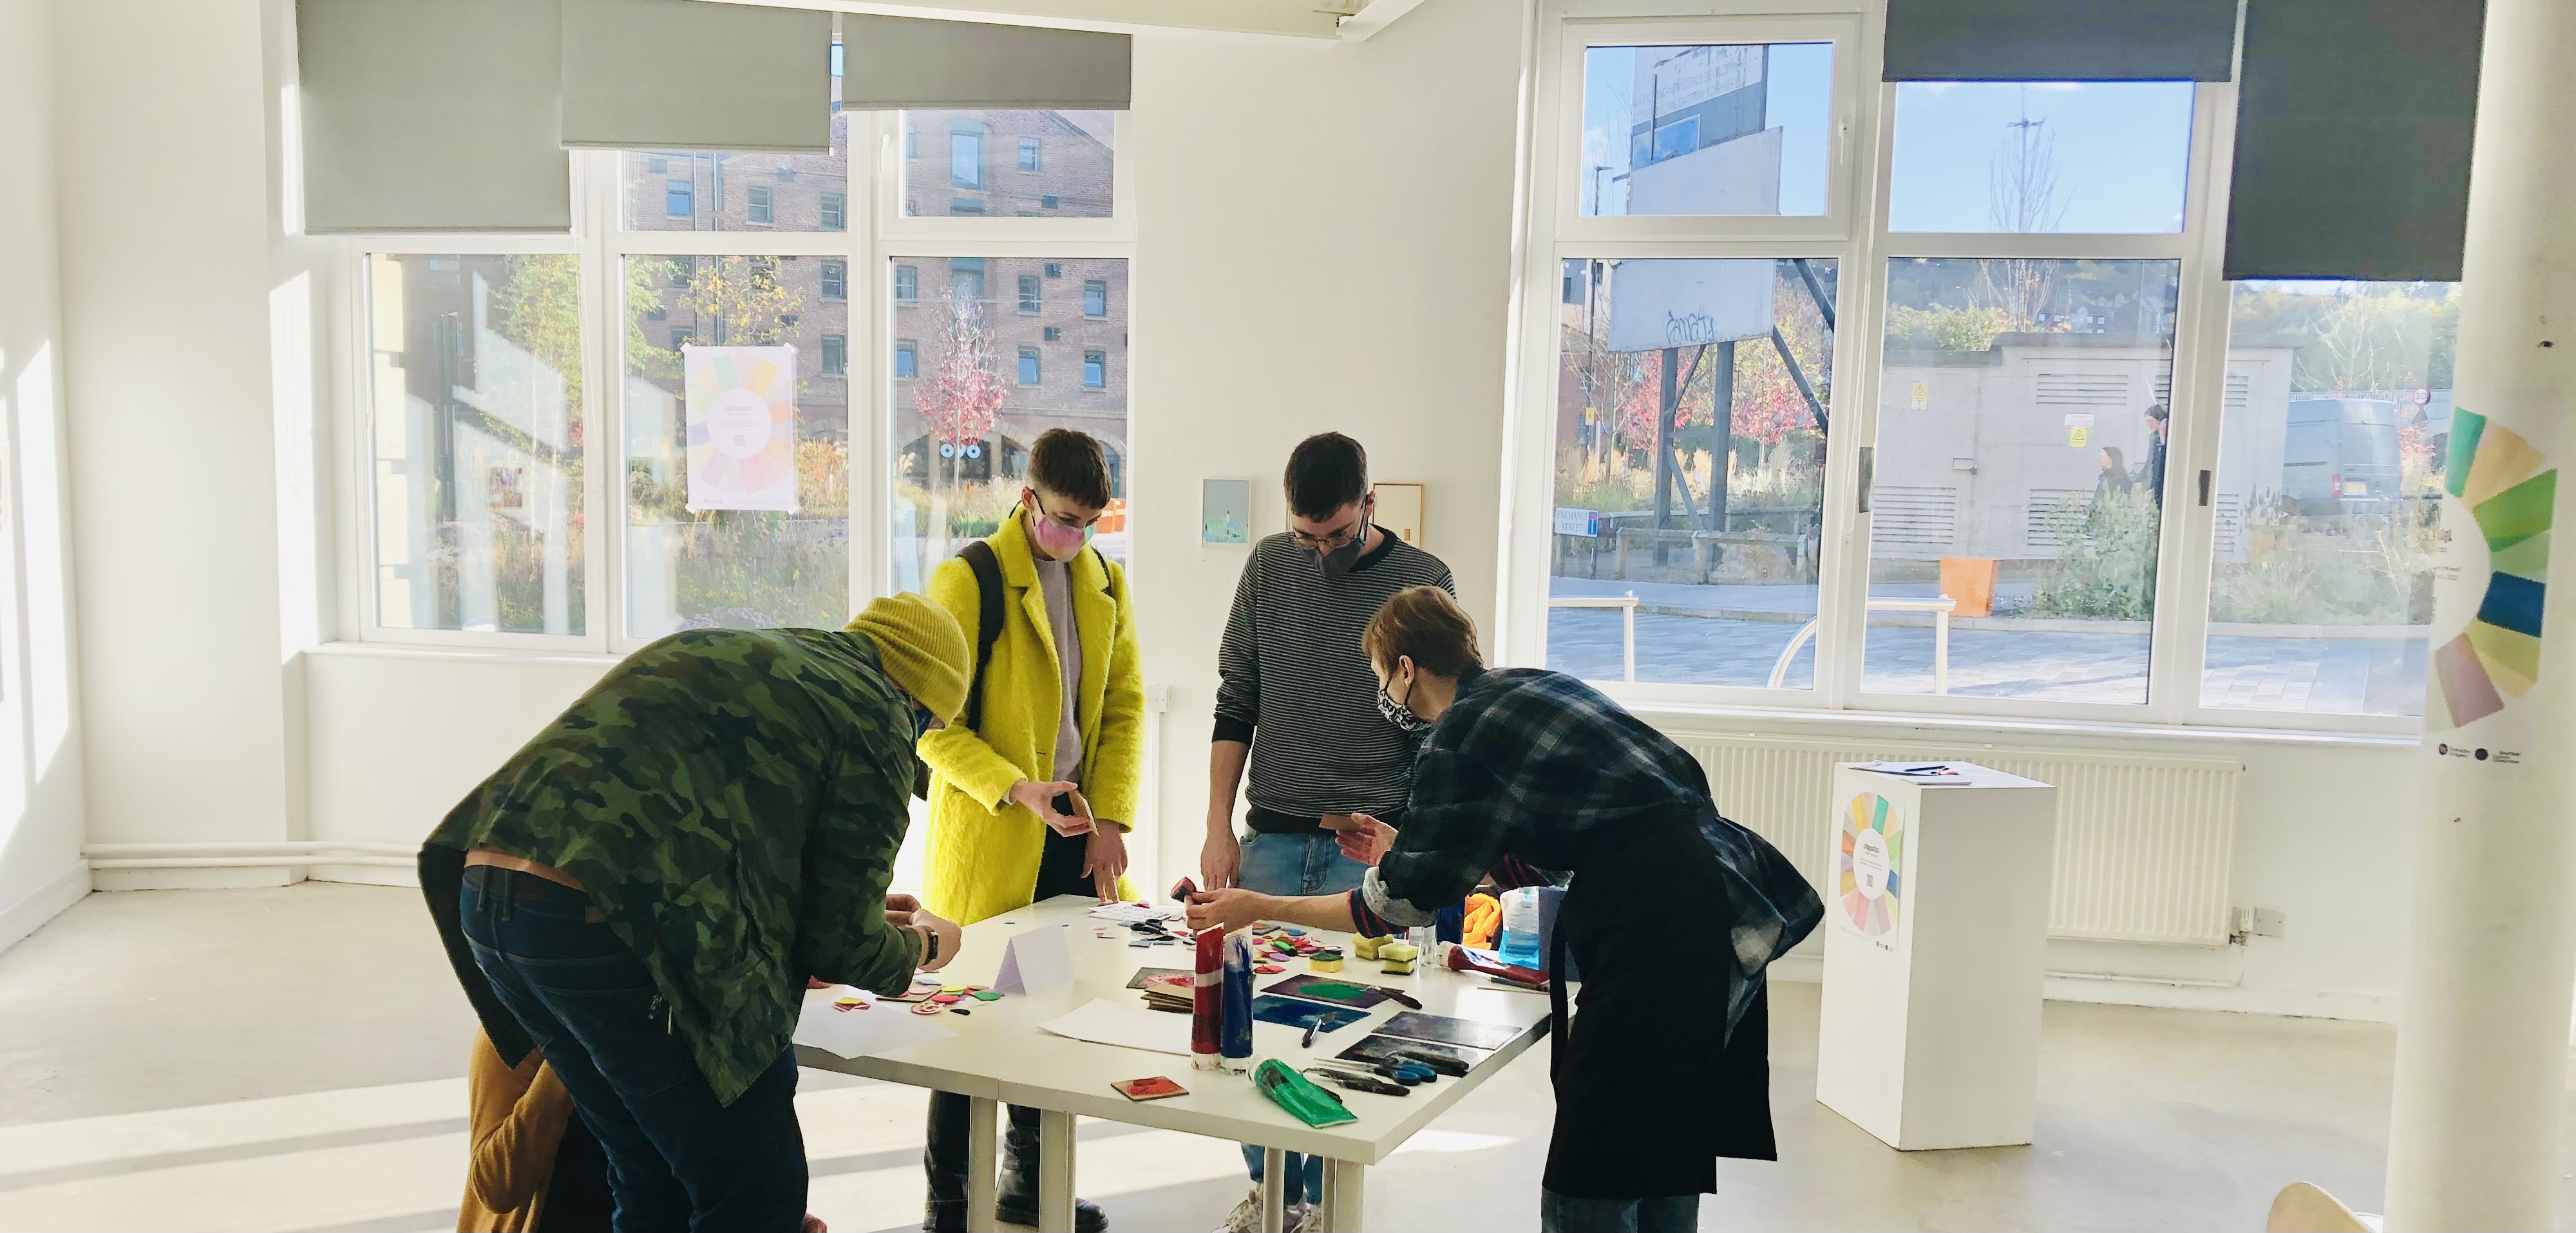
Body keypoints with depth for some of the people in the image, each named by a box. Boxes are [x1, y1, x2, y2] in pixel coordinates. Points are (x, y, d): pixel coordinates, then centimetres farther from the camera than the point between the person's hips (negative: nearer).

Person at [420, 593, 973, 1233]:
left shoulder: (724, 650, 27)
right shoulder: (877, 721, 4)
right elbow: (838, 943, 4)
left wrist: (856, 908, 41)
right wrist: (923, 945, 26)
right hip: (608, 923, -9)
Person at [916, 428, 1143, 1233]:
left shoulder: (1105, 583, 9)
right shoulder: (968, 579, -10)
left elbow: (1124, 706, 11)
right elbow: (935, 722, -12)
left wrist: (1112, 818, 1)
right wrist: (1017, 791, -23)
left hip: (1073, 836, 6)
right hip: (989, 839, -5)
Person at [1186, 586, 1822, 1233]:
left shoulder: (1457, 738, -8)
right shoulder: (1531, 687, 17)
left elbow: (1399, 902, -4)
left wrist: (1258, 907, 5)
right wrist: (1405, 849, 34)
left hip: (1661, 931, -10)